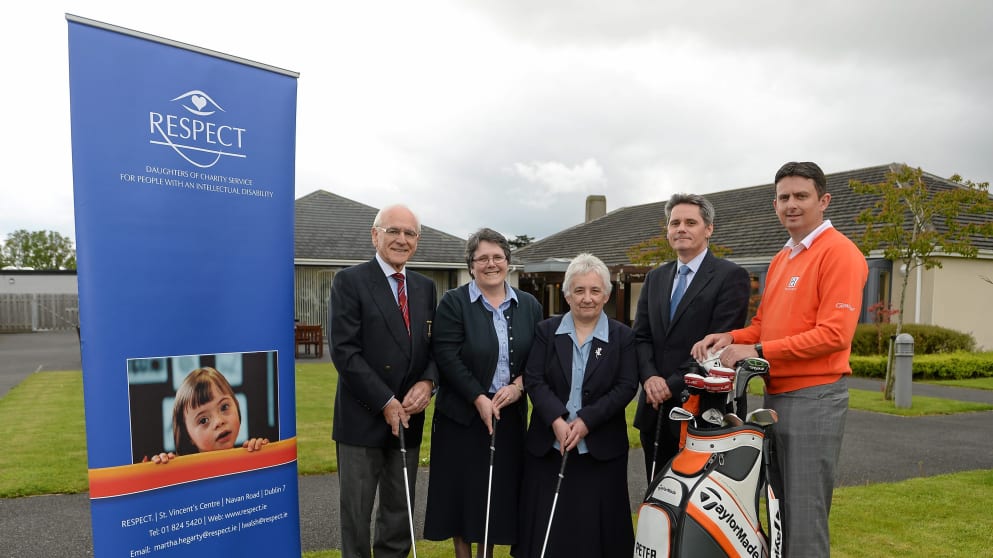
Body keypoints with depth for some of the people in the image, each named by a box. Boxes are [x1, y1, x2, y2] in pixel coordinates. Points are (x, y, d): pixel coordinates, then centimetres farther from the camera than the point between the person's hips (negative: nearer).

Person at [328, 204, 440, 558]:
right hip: (363, 419, -4)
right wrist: (385, 402, -17)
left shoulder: (425, 287, 10)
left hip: (408, 418, 5)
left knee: (400, 515, 15)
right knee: (356, 514, 9)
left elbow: (435, 347, 10)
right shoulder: (350, 282, -7)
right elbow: (344, 350, -14)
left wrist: (428, 382, -11)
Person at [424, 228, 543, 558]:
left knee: (499, 491, 10)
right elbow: (447, 358, -13)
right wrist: (479, 398, -18)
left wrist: (518, 386, -12)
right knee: (462, 489, 6)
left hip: (510, 414, 3)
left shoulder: (529, 306, 6)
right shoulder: (453, 303, -6)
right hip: (462, 413, -3)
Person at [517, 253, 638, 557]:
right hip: (548, 447, 1)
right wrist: (557, 420, -17)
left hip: (601, 449, -1)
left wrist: (586, 420, -16)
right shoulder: (546, 331, 4)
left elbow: (626, 387, -6)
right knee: (546, 528, 8)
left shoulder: (623, 336, 2)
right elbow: (534, 380, -3)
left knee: (595, 527, 7)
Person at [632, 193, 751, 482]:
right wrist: (650, 377, -9)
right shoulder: (655, 278, 15)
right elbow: (641, 336, 9)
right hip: (655, 408, 6)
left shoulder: (731, 276, -5)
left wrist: (673, 384, -15)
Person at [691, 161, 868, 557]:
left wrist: (758, 351, -21)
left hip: (814, 400, -8)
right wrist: (731, 338, -1)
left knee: (805, 518, 0)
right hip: (775, 397, 8)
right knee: (779, 510, 17)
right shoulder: (780, 259, 17)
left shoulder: (839, 253, -10)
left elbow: (834, 333, -19)